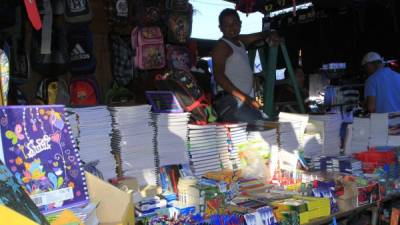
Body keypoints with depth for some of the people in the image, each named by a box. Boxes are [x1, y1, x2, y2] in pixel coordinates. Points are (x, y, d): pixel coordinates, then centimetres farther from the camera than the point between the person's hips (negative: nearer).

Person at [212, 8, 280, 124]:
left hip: (243, 101, 9)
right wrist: (243, 97, -23)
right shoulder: (222, 46, -3)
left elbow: (262, 35, 36)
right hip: (230, 102, -9)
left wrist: (272, 35, 10)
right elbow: (219, 76, -16)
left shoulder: (240, 41, 21)